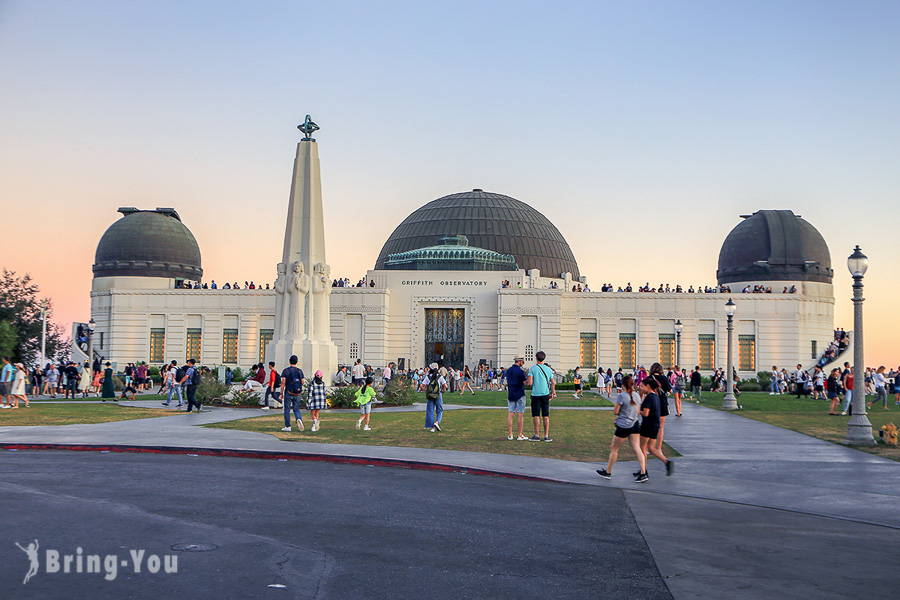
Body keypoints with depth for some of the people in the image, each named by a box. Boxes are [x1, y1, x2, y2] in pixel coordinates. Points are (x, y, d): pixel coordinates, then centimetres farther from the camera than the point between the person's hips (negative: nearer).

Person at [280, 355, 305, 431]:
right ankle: (299, 419, -20)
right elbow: (302, 382, 7)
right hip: (297, 394, 2)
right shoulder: (300, 371, 2)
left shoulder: (286, 371, -7)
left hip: (288, 393, -2)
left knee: (287, 410, 8)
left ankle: (287, 426, 9)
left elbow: (283, 382, -12)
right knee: (296, 409, 10)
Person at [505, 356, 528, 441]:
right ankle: (520, 435, -1)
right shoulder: (520, 371, -13)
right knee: (520, 414, -2)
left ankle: (510, 435, 3)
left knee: (510, 414, 5)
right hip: (520, 395, -6)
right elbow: (526, 382, -13)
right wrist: (527, 376, 2)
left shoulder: (508, 370, 9)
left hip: (511, 395, 6)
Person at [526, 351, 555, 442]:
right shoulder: (548, 369, 5)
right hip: (545, 394, 3)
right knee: (546, 416, 6)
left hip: (535, 394, -3)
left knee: (536, 415, 0)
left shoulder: (533, 368, -6)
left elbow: (530, 383, -13)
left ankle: (536, 435, -1)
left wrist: (526, 382, 9)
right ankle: (546, 436, 5)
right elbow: (553, 383, 8)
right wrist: (553, 391, 23)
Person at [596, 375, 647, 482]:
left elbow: (615, 412, -11)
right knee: (637, 449, 3)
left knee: (614, 449, 10)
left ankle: (608, 472, 21)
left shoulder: (621, 396, -16)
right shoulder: (637, 395, 4)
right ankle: (643, 474, -5)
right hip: (635, 425, 6)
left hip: (623, 426, -6)